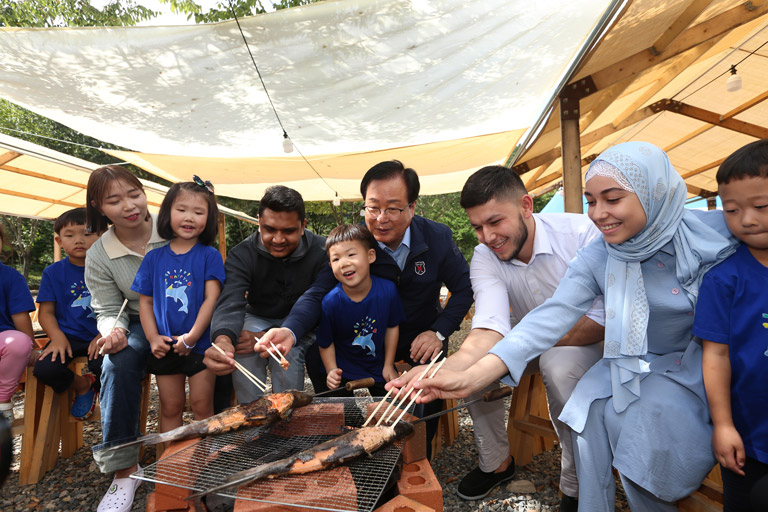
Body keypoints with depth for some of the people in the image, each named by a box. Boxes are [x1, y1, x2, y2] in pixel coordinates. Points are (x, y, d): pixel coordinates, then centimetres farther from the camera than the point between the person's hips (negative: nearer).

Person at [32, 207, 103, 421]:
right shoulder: (53, 272, 8)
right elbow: (46, 312, 6)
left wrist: (103, 336, -17)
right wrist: (58, 337, -13)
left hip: (99, 337, -2)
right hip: (68, 337, 3)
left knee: (101, 366, -30)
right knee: (43, 369, -24)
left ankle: (98, 389, 11)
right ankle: (82, 385, 10)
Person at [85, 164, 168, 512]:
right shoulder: (98, 256, -1)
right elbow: (108, 310, 2)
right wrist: (113, 331, -24)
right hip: (141, 325, 2)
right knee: (117, 363, -29)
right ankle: (124, 467, -15)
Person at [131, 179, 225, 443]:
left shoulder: (210, 256, -4)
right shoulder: (154, 257, 6)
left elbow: (212, 299, -10)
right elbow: (145, 302, 8)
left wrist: (192, 336, -14)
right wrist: (153, 337, -3)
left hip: (200, 345, -3)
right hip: (165, 348, 3)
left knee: (202, 405, 4)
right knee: (170, 407, 14)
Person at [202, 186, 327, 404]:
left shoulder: (321, 252, -20)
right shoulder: (242, 255, -16)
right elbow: (230, 304, -31)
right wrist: (223, 340, -55)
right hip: (258, 318, 2)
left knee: (287, 352, -31)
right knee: (242, 351, -28)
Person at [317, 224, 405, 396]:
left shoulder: (388, 290, -19)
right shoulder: (330, 302, -24)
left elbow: (392, 327, -4)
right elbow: (325, 343, -9)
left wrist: (388, 366, 1)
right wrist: (332, 372, -18)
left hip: (378, 366, 2)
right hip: (343, 370, -2)